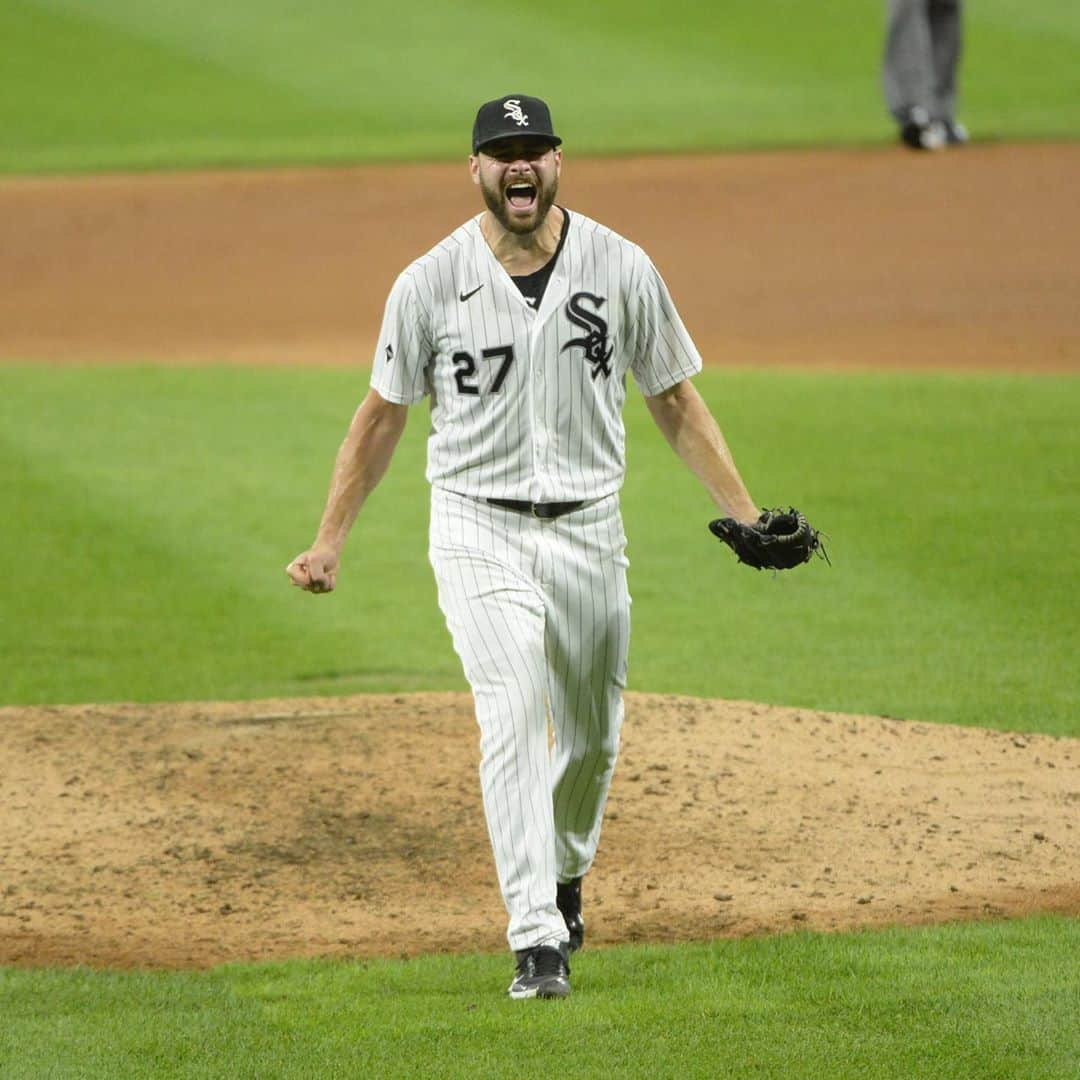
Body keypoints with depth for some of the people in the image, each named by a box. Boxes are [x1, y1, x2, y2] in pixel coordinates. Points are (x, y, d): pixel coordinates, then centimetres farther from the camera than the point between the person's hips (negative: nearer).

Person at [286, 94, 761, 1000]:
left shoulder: (621, 270, -3)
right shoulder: (431, 285, -6)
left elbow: (675, 399, 5)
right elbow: (383, 414, 5)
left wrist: (746, 516, -1)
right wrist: (330, 543, 3)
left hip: (589, 530, 3)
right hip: (480, 533, -3)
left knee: (591, 735, 13)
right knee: (515, 717, -19)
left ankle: (566, 874, 43)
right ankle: (537, 940, -23)